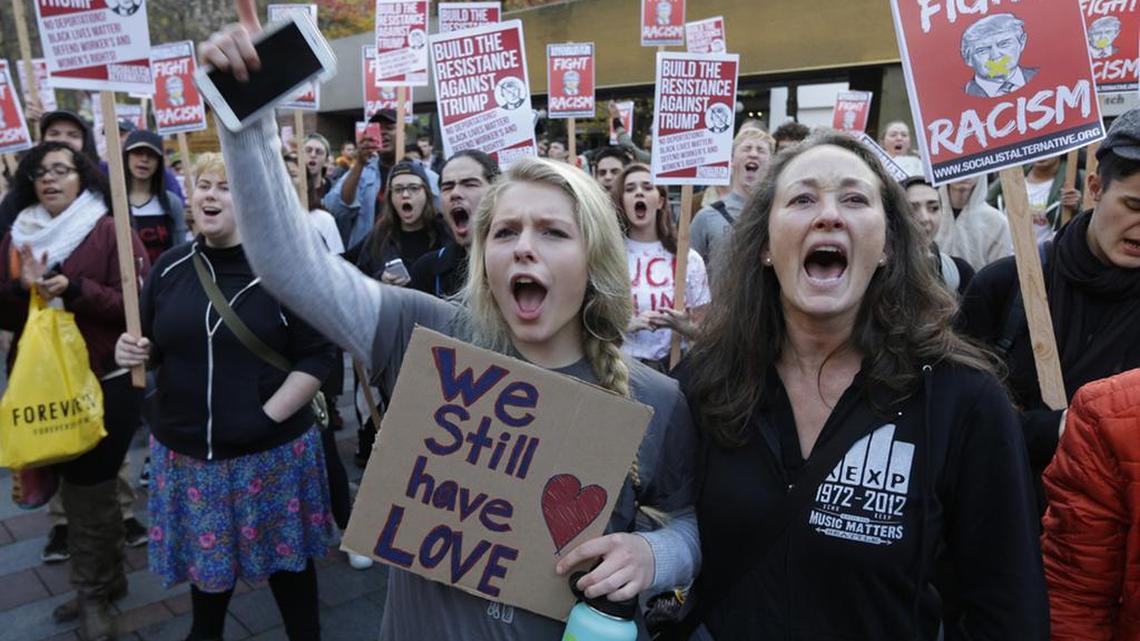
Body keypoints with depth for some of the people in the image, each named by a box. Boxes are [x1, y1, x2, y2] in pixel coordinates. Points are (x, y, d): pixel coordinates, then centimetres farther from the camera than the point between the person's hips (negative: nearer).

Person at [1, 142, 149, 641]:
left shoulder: (111, 232, -8)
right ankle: (104, 582, 33)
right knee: (79, 487, 15)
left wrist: (75, 290, -24)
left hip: (105, 382, -5)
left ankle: (94, 592, 22)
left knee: (88, 489, 2)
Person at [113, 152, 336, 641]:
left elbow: (316, 357, -11)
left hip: (271, 449, -4)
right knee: (206, 550, 21)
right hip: (186, 448, 4)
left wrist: (269, 417, -16)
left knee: (284, 553, 12)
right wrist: (133, 353, -8)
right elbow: (156, 348, 14)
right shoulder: (171, 266, 4)